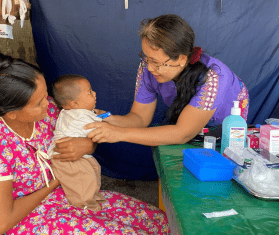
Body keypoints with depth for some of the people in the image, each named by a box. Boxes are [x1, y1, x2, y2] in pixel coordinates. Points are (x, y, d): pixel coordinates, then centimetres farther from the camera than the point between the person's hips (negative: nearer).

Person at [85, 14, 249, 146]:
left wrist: (120, 133, -46)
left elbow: (182, 134, -41)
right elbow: (140, 117, -14)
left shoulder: (211, 77, -39)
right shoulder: (149, 67, -24)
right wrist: (110, 120, -36)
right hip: (181, 120, 3)